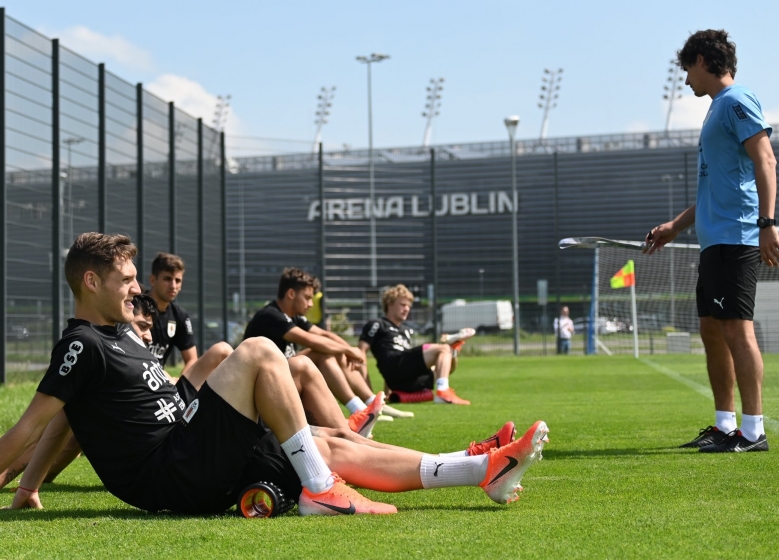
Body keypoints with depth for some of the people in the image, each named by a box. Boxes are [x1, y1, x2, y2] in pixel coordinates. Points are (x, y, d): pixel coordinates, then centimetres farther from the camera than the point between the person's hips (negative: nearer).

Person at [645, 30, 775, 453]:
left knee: (736, 329, -11)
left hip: (736, 238, -10)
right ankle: (725, 425, 18)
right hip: (714, 240, 10)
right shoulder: (718, 107, 23)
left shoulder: (736, 101, -6)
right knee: (712, 331, 11)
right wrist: (676, 226, 30)